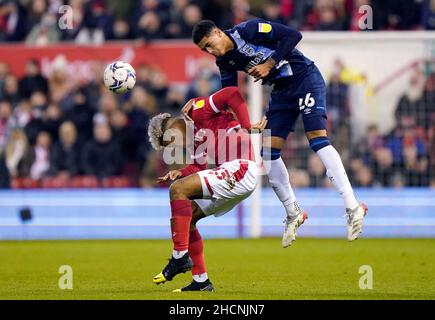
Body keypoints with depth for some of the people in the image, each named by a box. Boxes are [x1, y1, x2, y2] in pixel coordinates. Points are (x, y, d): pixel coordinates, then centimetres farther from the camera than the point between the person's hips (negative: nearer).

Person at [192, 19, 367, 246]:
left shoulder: (249, 30, -18)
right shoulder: (225, 60, 4)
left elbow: (293, 35, -21)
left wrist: (269, 64, -22)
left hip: (305, 78, -8)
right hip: (282, 91, 8)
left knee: (317, 138, -21)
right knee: (269, 151, 0)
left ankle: (353, 208, -24)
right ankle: (293, 213, 13)